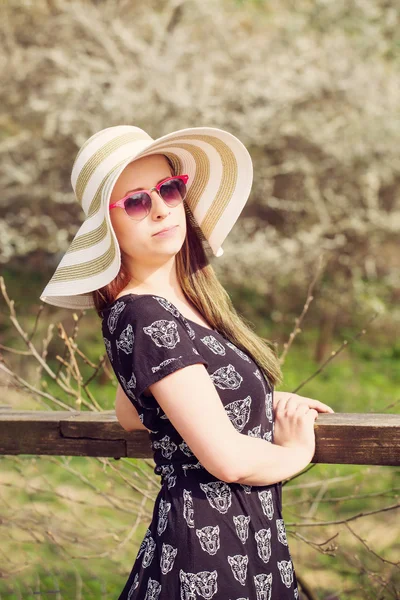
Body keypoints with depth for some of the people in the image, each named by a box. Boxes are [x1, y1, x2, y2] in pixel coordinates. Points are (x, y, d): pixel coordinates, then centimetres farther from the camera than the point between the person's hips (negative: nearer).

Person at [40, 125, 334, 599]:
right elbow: (228, 458, -23)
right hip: (211, 554, -9)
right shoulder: (143, 318, -19)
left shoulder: (171, 303, 7)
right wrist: (297, 450, -2)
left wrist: (265, 401, 15)